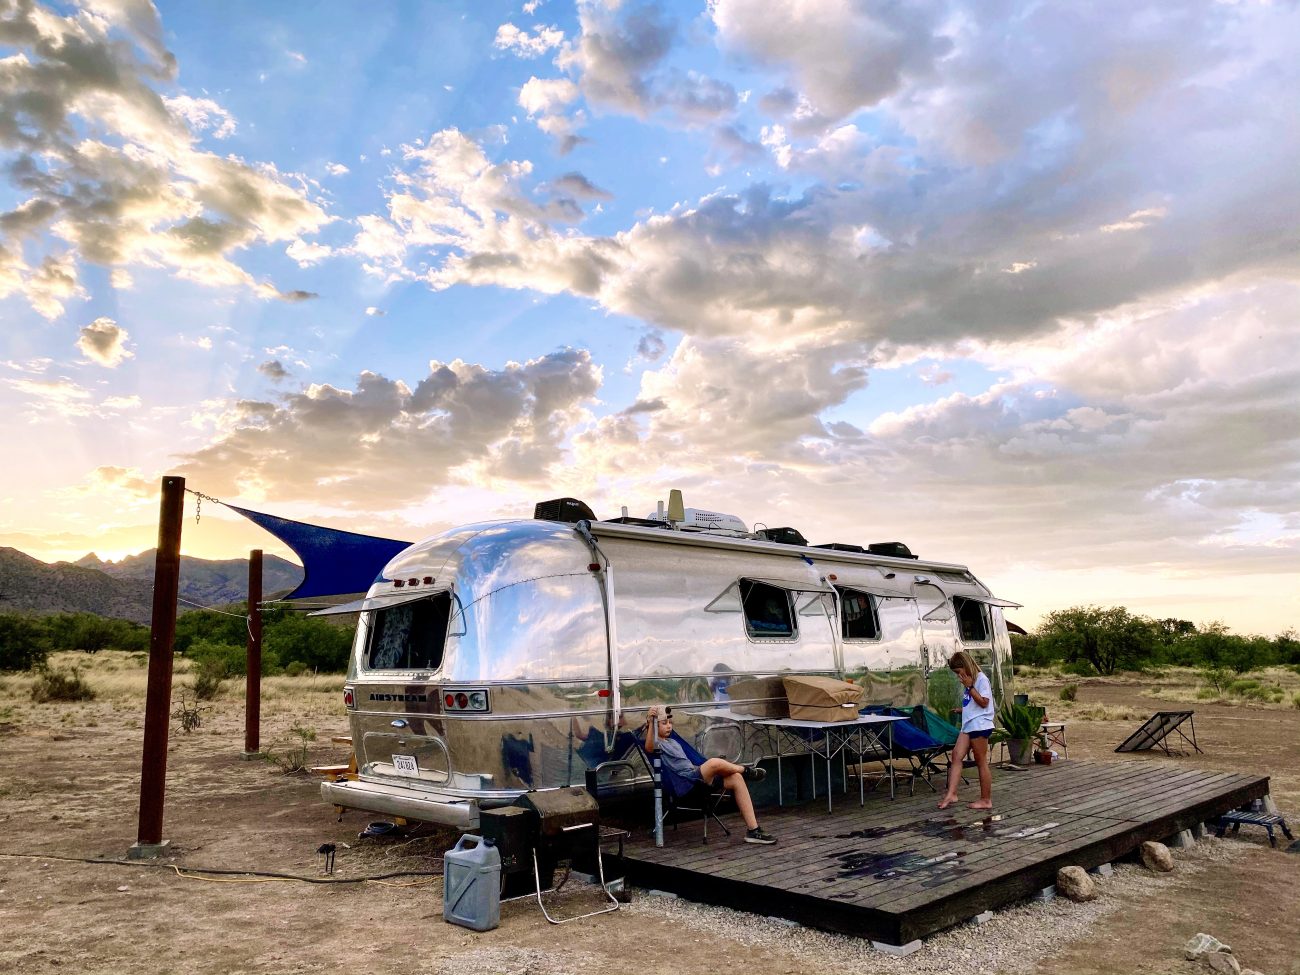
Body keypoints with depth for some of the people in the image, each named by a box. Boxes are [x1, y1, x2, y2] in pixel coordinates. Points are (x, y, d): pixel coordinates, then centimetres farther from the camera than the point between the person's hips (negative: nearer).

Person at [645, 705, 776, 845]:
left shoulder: (673, 742, 28)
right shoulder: (656, 743, 0)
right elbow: (649, 748, -25)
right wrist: (651, 721, -37)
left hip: (696, 774, 9)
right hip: (685, 782, -9)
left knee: (736, 778, -11)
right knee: (714, 763, -33)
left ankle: (753, 830, -12)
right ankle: (746, 770, -1)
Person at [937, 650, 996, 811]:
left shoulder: (981, 679, -10)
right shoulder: (970, 680, 15)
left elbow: (984, 702, -16)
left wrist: (969, 686, -17)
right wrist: (962, 710, 15)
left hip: (979, 725, -8)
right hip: (968, 725, 8)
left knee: (981, 762, -1)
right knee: (956, 756, -3)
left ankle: (986, 800, 8)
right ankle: (951, 794, -8)